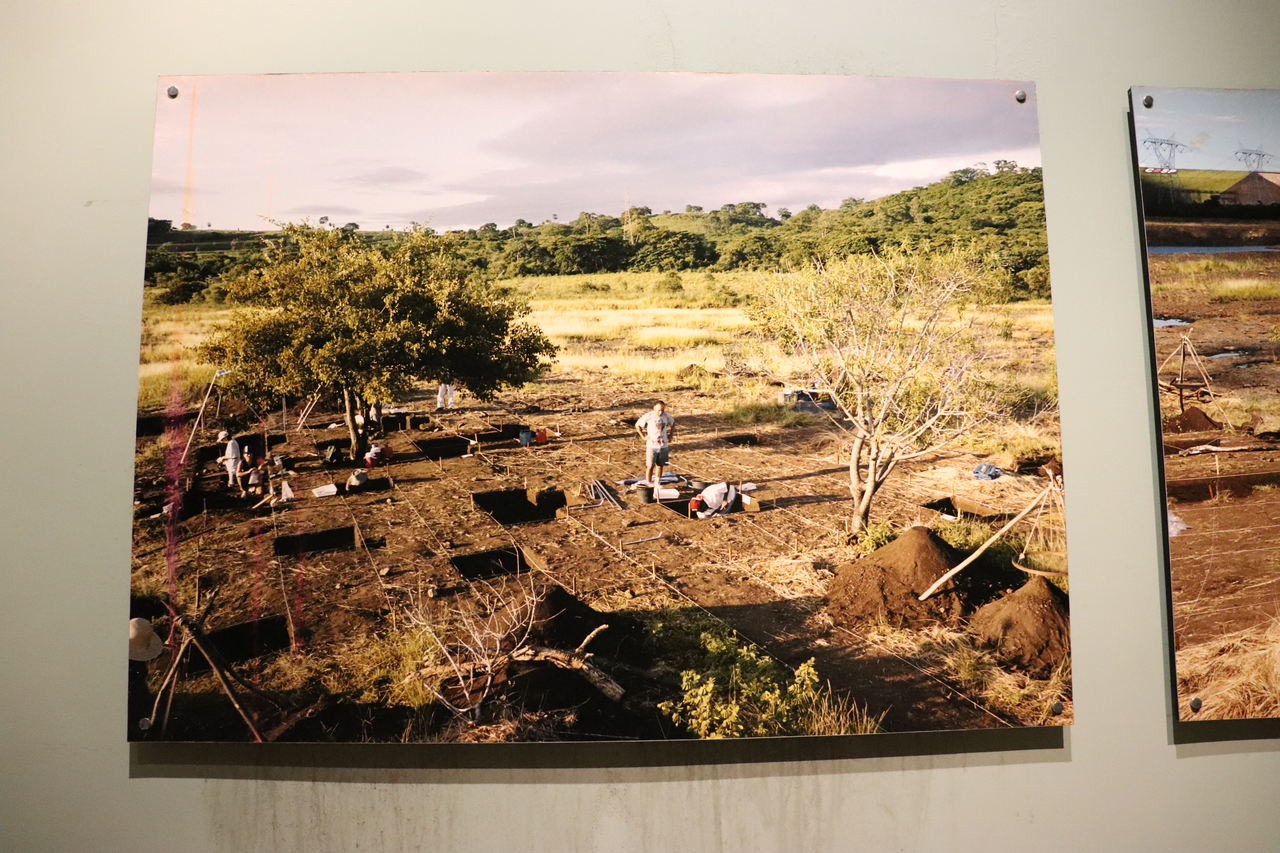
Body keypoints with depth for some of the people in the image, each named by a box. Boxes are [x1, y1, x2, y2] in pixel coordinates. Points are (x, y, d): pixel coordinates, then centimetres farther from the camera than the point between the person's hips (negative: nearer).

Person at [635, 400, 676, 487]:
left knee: (660, 465, 10)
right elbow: (637, 425, -2)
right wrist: (643, 437, -5)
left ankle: (657, 484, 22)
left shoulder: (667, 415, -1)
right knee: (650, 466, 1)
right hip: (652, 445, -3)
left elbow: (673, 424, 18)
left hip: (664, 445, 4)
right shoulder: (648, 416, -12)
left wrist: (670, 436, 10)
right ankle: (648, 484, 11)